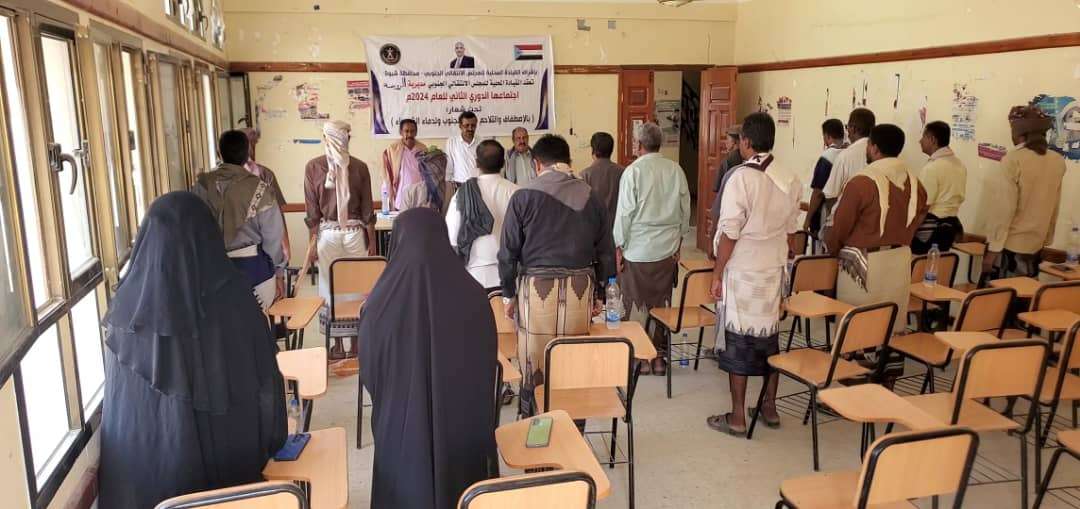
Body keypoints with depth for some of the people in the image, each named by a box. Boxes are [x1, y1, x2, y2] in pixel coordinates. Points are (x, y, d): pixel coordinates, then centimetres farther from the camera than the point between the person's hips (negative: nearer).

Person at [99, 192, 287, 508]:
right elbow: (265, 381, -9)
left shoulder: (130, 306, -15)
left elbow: (118, 409, -5)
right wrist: (267, 445, 6)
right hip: (230, 456, 0)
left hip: (148, 459, 1)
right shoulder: (234, 293, -16)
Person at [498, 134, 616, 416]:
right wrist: (600, 294, 17)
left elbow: (509, 251, -2)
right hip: (580, 290, 3)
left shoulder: (524, 196, -3)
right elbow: (606, 251, 9)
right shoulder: (590, 196, 5)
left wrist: (508, 294, 8)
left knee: (534, 370, 8)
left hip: (536, 288, -3)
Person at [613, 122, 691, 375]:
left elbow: (625, 213, -10)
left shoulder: (633, 171, -11)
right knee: (662, 304, 13)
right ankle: (659, 357, 19)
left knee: (637, 306, 6)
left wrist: (619, 247, -2)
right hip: (668, 250, 5)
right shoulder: (676, 170, 3)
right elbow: (685, 210, 9)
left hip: (638, 250, -5)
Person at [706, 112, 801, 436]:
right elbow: (790, 229, 10)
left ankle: (737, 417, 11)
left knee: (738, 340, 3)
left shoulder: (741, 176, -15)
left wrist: (717, 274, -9)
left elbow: (730, 233, -16)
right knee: (769, 336, 16)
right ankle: (770, 406, 27)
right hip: (774, 270, 6)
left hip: (741, 273, -6)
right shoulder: (789, 179, 4)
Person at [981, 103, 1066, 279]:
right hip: (1036, 244, 6)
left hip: (1010, 245, -6)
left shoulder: (1013, 159, -15)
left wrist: (993, 248, -13)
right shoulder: (1058, 161, 4)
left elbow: (1005, 207, -16)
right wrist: (1047, 239, 18)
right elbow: (1054, 207, 9)